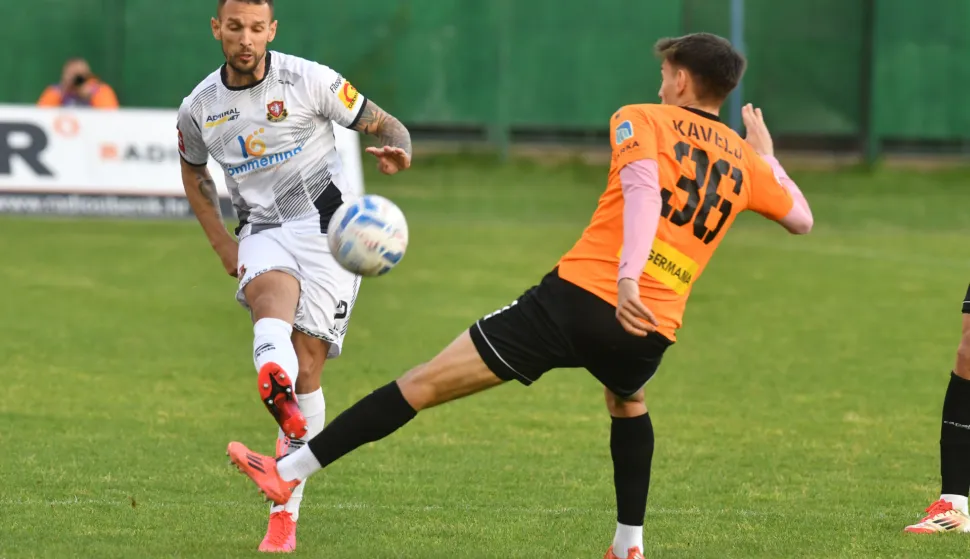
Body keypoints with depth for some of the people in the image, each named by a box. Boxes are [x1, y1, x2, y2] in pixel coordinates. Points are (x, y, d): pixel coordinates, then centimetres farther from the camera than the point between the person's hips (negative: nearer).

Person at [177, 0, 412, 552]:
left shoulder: (309, 80, -6)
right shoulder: (199, 108, 4)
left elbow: (386, 124, 0)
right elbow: (194, 172, 24)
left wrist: (397, 152, -24)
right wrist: (222, 244, 15)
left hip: (328, 224, -2)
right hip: (263, 232, 2)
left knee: (307, 367, -10)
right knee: (271, 286, -36)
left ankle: (286, 512, 0)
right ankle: (273, 379, -71)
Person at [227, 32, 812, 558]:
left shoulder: (642, 120, 6)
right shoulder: (745, 161, 18)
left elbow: (643, 185, -14)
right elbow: (802, 219, 33)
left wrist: (627, 276, -29)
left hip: (577, 297, -4)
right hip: (650, 331, 4)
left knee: (424, 383, 0)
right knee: (628, 403, 41)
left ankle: (290, 472, 0)